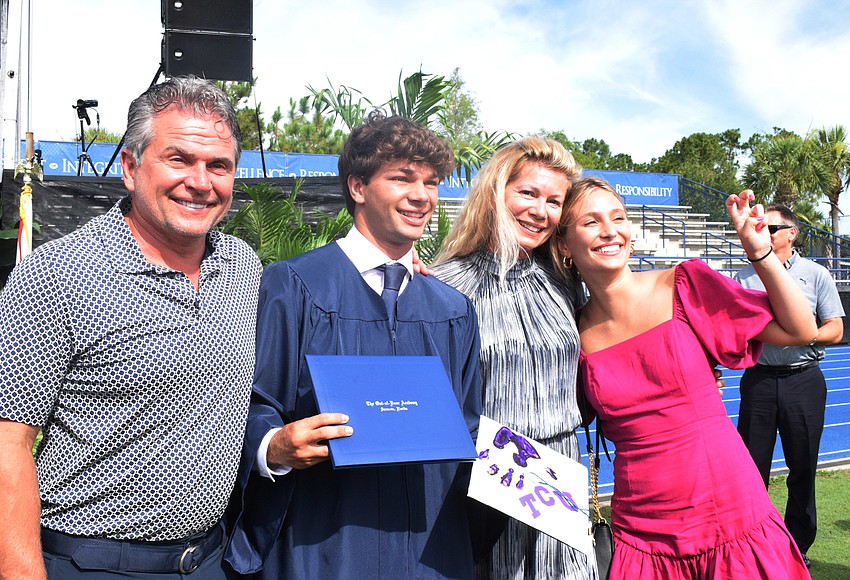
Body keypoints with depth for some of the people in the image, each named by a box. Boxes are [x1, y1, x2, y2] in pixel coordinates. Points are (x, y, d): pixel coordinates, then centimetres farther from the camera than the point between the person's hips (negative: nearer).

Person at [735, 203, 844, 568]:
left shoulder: (815, 274, 4)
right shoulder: (745, 278, 8)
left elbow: (835, 331, 1)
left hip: (803, 380, -1)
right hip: (759, 380, 1)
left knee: (803, 466, 8)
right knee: (751, 465, 4)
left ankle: (798, 547, 23)